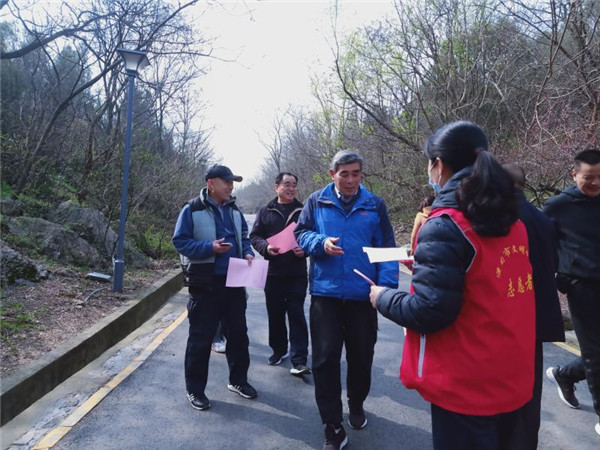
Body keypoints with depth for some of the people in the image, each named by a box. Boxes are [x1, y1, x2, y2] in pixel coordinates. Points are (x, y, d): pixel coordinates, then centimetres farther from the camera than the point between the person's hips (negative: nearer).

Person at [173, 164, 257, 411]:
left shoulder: (234, 210, 10)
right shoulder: (192, 209, -8)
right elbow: (180, 241, -10)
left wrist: (248, 253, -2)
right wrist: (210, 248, -23)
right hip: (205, 283, -6)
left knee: (238, 333, 15)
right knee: (201, 337, 3)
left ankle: (238, 380, 33)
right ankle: (195, 389, 20)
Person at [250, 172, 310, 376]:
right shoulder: (265, 211, 6)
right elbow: (254, 236, 5)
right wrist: (266, 247, -15)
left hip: (297, 274, -1)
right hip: (273, 272, 2)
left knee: (296, 315, -2)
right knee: (275, 315, 12)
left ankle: (299, 360, 2)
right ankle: (278, 350, 31)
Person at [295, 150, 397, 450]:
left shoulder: (374, 204, 1)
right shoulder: (317, 201, 2)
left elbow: (387, 247, 1)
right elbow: (301, 234, 5)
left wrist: (387, 284, -11)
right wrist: (321, 242, -17)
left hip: (363, 294, 1)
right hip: (325, 292, 0)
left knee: (361, 356, 15)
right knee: (325, 358, 1)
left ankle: (356, 405, 43)